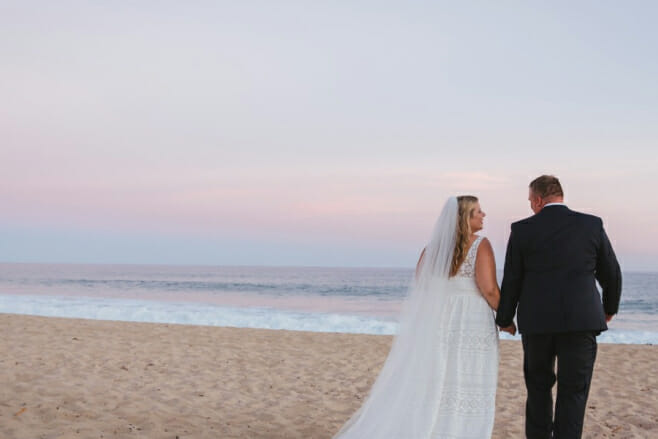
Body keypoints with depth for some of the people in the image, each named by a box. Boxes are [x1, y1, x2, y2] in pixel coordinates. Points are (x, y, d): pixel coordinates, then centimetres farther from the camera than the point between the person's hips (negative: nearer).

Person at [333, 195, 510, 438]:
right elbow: (489, 290, -16)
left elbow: (419, 293, 7)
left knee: (433, 390, 11)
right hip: (472, 324, -5)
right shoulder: (480, 245, -9)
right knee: (466, 393, 2)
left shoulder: (432, 247, 7)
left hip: (437, 323, 5)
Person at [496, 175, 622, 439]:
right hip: (581, 319, 0)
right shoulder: (593, 225, 2)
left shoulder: (522, 230, -1)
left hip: (536, 321, 0)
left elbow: (511, 281, 2)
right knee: (573, 391, 5)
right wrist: (610, 307, 25)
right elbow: (611, 273, 8)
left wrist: (505, 319, 15)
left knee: (538, 384, 18)